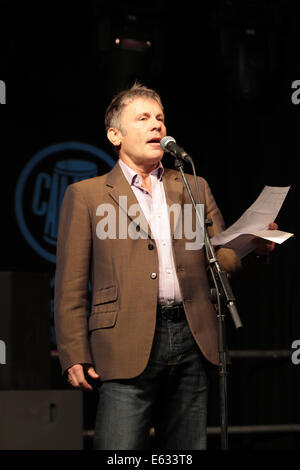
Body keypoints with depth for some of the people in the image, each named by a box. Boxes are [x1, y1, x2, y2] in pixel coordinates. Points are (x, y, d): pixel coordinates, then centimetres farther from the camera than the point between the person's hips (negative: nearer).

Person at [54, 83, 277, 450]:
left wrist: (254, 245, -10)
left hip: (191, 340, 4)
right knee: (120, 450, -10)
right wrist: (75, 356, -6)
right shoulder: (86, 195, 8)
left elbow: (225, 257, 14)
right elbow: (70, 285, 3)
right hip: (128, 348, -4)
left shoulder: (193, 188, 19)